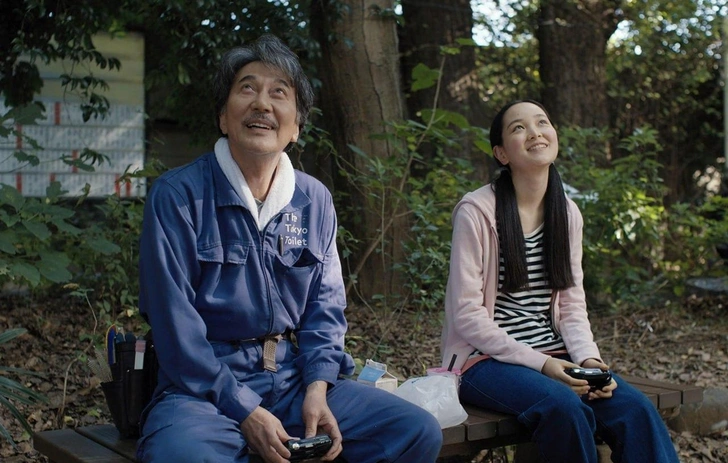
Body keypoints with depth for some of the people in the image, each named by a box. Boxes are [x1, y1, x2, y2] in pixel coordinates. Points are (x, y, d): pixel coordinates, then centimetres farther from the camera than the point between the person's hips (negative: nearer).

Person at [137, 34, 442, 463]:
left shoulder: (315, 200, 8)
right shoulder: (178, 195, -8)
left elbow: (325, 305, 10)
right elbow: (175, 324, -12)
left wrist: (317, 388, -7)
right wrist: (244, 412, -17)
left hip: (296, 379, 5)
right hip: (204, 385, -5)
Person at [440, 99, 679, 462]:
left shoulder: (568, 213, 8)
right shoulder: (476, 211, -10)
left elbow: (572, 304, 8)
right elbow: (467, 315, -13)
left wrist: (588, 358, -11)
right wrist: (538, 364, -20)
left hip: (553, 355, 5)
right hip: (485, 360, -5)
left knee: (635, 408, -21)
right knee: (563, 406, -33)